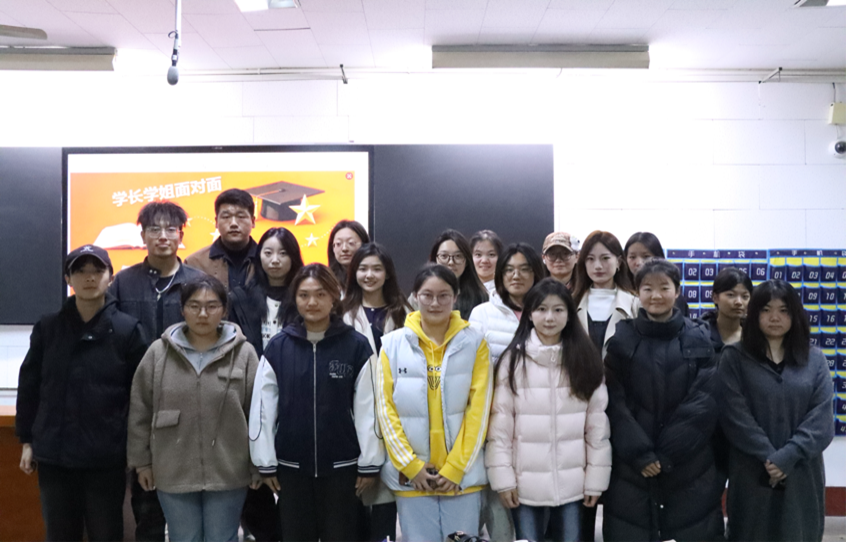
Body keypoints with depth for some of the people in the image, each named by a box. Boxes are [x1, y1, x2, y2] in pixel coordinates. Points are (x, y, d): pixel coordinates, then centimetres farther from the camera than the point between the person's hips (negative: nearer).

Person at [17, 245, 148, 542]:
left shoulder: (128, 329, -5)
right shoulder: (47, 327, 3)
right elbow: (29, 385, 9)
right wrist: (27, 440, 7)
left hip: (107, 457, -2)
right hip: (53, 455, 3)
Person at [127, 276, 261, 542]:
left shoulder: (244, 353, -6)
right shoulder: (159, 352, -1)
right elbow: (140, 412, 5)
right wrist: (141, 460, 5)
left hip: (228, 474, -1)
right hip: (173, 473, 1)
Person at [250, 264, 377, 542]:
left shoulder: (356, 345, -6)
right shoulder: (277, 346, -2)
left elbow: (367, 408, -5)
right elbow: (262, 408, 1)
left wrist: (370, 463, -5)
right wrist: (265, 462, 0)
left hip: (341, 465, -1)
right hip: (291, 466, 2)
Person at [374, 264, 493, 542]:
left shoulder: (474, 342, 0)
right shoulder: (393, 344, 0)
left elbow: (479, 409, -3)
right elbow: (386, 409, -1)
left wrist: (455, 467, -8)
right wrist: (410, 465, -7)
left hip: (463, 474, 0)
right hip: (410, 476, 0)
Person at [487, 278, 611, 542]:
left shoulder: (586, 359, 3)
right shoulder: (513, 359, -3)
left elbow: (597, 422, 2)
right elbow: (500, 421, -4)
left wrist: (596, 477, -1)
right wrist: (503, 477, -8)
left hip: (572, 482, 1)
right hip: (527, 482, -1)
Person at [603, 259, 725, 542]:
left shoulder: (698, 338, 2)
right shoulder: (622, 338, 1)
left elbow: (705, 403, -5)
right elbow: (615, 403, -3)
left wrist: (667, 454, -11)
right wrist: (640, 454, -12)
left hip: (690, 465, 0)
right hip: (632, 464, 0)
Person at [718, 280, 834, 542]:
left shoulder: (815, 360, 6)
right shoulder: (734, 357, -1)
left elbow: (821, 419, -4)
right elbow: (734, 415, -9)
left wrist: (787, 457, -16)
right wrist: (768, 457, -17)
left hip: (802, 475, 2)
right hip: (751, 475, -2)